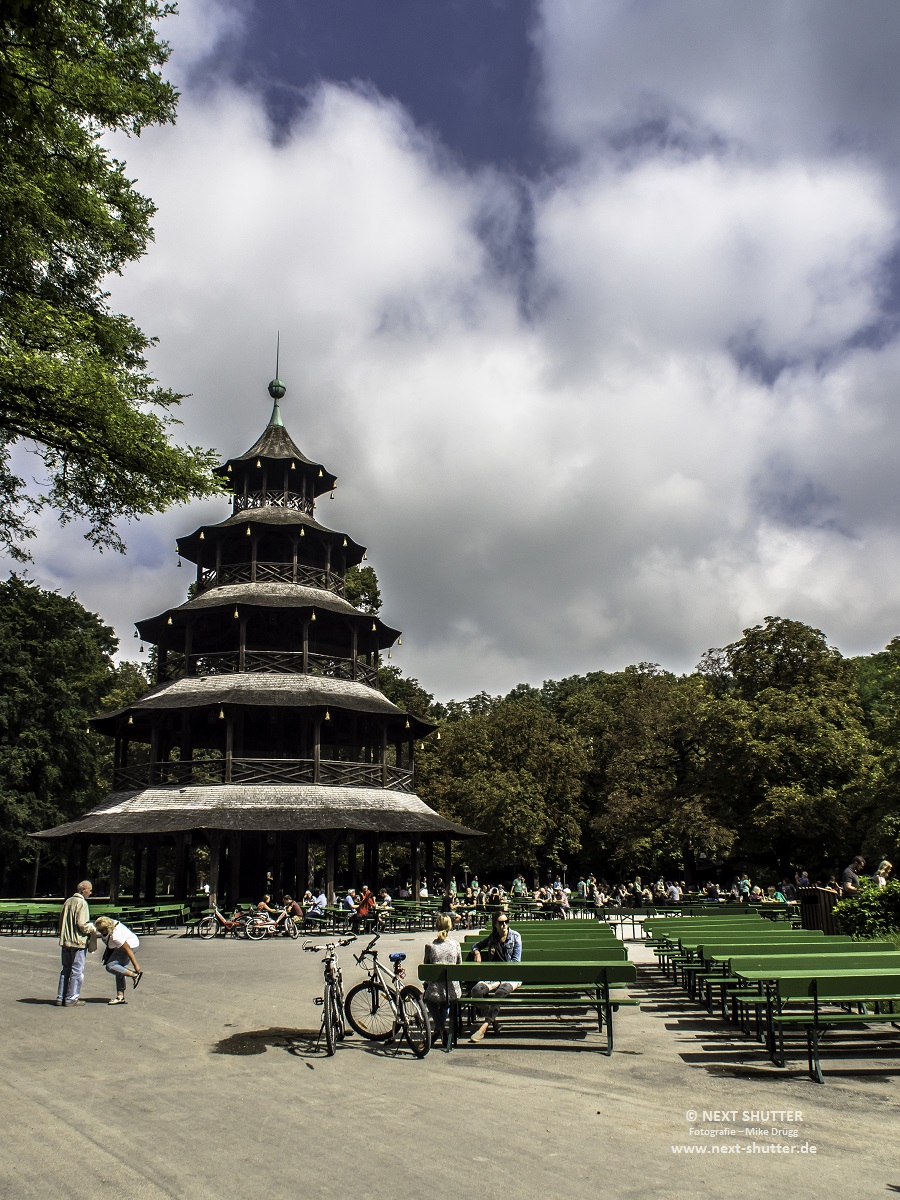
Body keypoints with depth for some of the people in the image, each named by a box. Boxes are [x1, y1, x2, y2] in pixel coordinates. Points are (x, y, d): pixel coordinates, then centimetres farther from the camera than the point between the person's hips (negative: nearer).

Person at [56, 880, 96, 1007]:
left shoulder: (68, 901, 10)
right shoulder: (82, 903, -14)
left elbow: (61, 921, 15)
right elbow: (82, 924, -20)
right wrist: (93, 929, -2)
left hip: (65, 941, 8)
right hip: (77, 942, -8)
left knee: (66, 969, 16)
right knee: (77, 971, 0)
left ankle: (61, 997, 20)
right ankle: (71, 999, 3)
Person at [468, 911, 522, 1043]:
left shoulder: (515, 937, 4)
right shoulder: (491, 938, 13)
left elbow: (516, 960, -1)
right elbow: (476, 945, 30)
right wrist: (476, 952, 8)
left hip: (512, 975, -3)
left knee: (500, 992, -37)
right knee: (476, 990, -27)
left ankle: (485, 1025, -31)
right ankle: (493, 1021, -16)